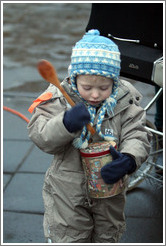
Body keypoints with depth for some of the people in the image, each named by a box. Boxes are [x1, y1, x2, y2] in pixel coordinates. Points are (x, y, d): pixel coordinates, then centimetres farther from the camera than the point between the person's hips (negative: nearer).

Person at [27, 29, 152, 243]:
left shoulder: (124, 102, -12)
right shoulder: (59, 99, -17)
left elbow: (137, 136, -13)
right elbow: (41, 138, -21)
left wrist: (129, 160, -35)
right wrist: (66, 123, -41)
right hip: (67, 191, -2)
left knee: (107, 237, 25)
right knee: (67, 239, 13)